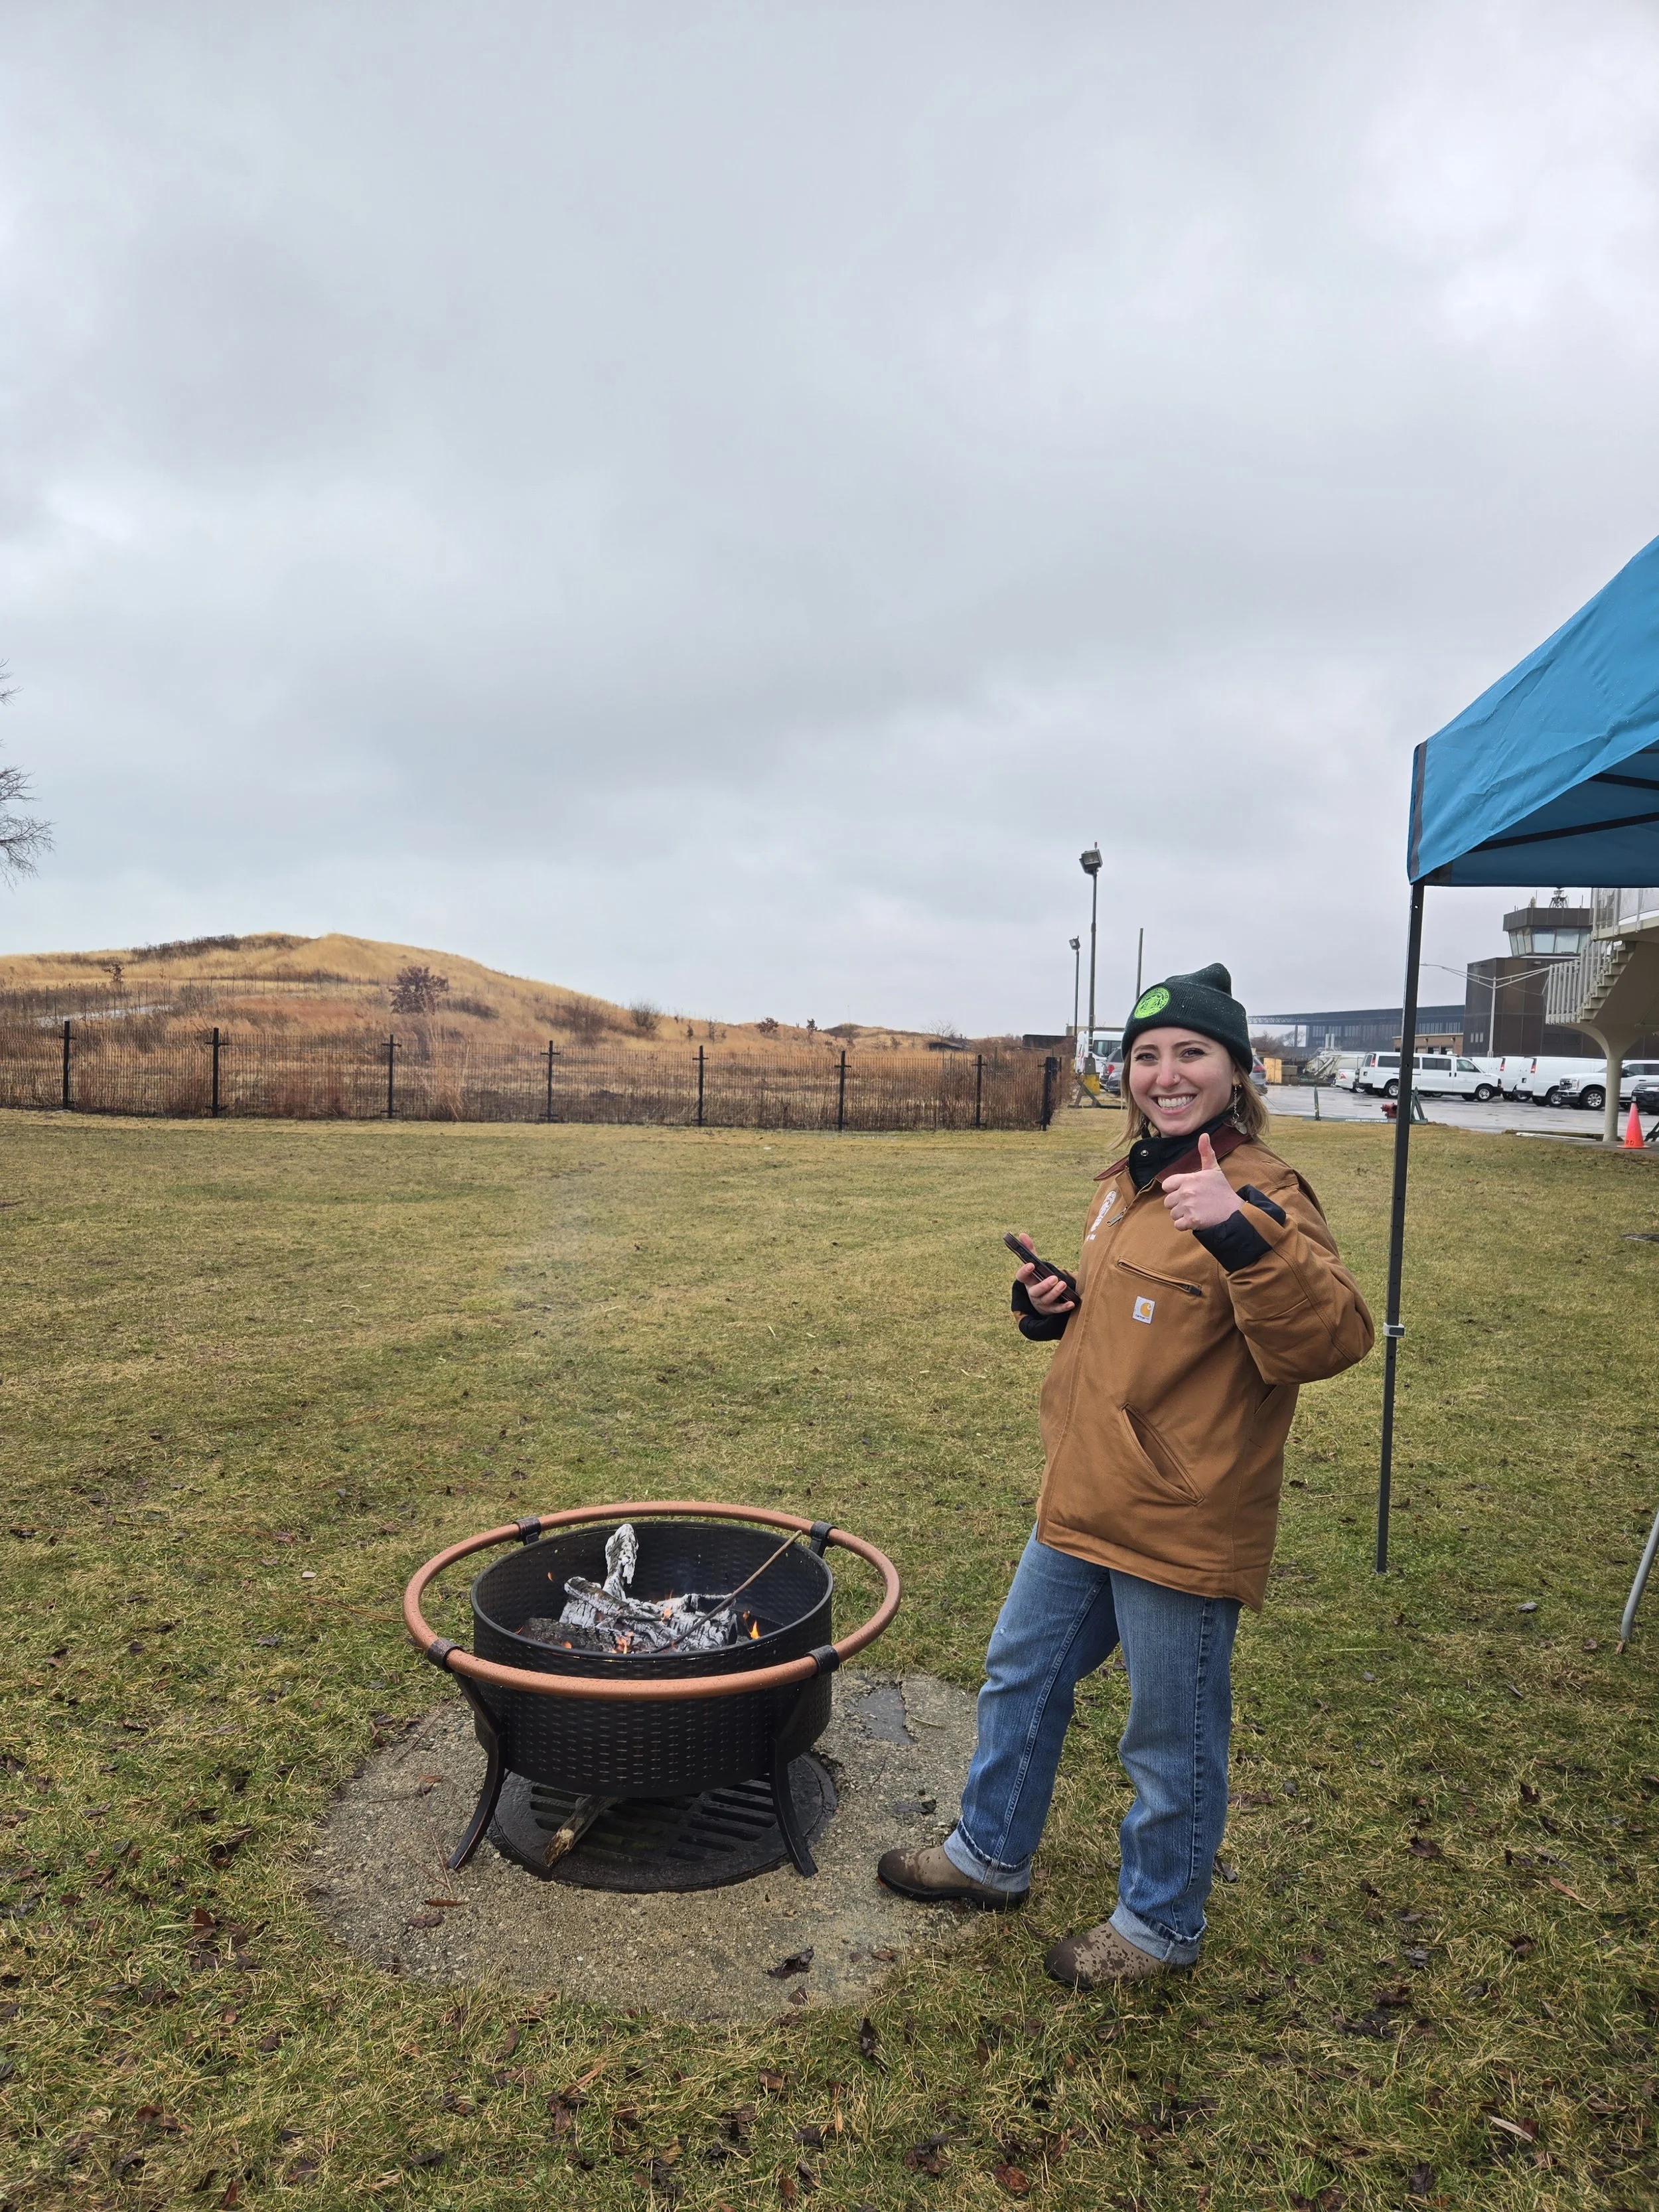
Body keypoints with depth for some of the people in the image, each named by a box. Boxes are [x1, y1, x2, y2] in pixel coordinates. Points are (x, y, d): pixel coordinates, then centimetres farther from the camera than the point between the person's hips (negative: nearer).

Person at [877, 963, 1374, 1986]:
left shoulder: (1261, 1194, -19)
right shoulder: (1131, 1181, 7)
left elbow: (1332, 1340, -32)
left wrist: (1246, 1232, -45)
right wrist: (1055, 1310, 2)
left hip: (1182, 1528, -8)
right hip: (1083, 1507, 9)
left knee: (1172, 1739, 13)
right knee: (1020, 1678, 23)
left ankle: (1161, 1923, 38)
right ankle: (992, 1853, 47)